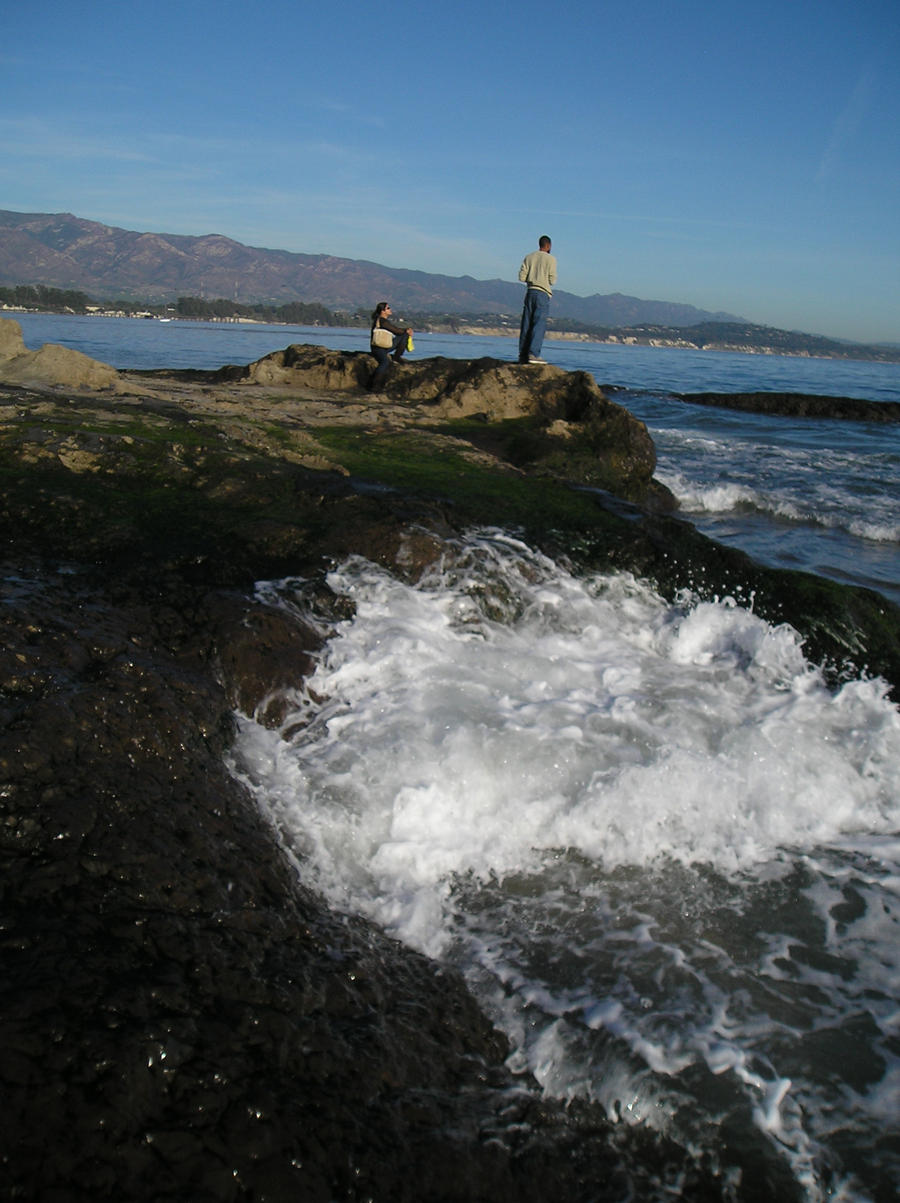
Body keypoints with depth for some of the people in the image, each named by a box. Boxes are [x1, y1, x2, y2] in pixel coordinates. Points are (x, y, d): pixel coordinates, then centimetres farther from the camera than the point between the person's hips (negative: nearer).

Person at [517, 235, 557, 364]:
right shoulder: (550, 259, -1)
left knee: (526, 324, 5)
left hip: (530, 292, 5)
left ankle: (522, 355, 3)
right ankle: (533, 354, -16)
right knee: (539, 324, -7)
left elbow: (522, 277, 5)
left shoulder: (528, 257, 10)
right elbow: (552, 280, -5)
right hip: (543, 293, -5)